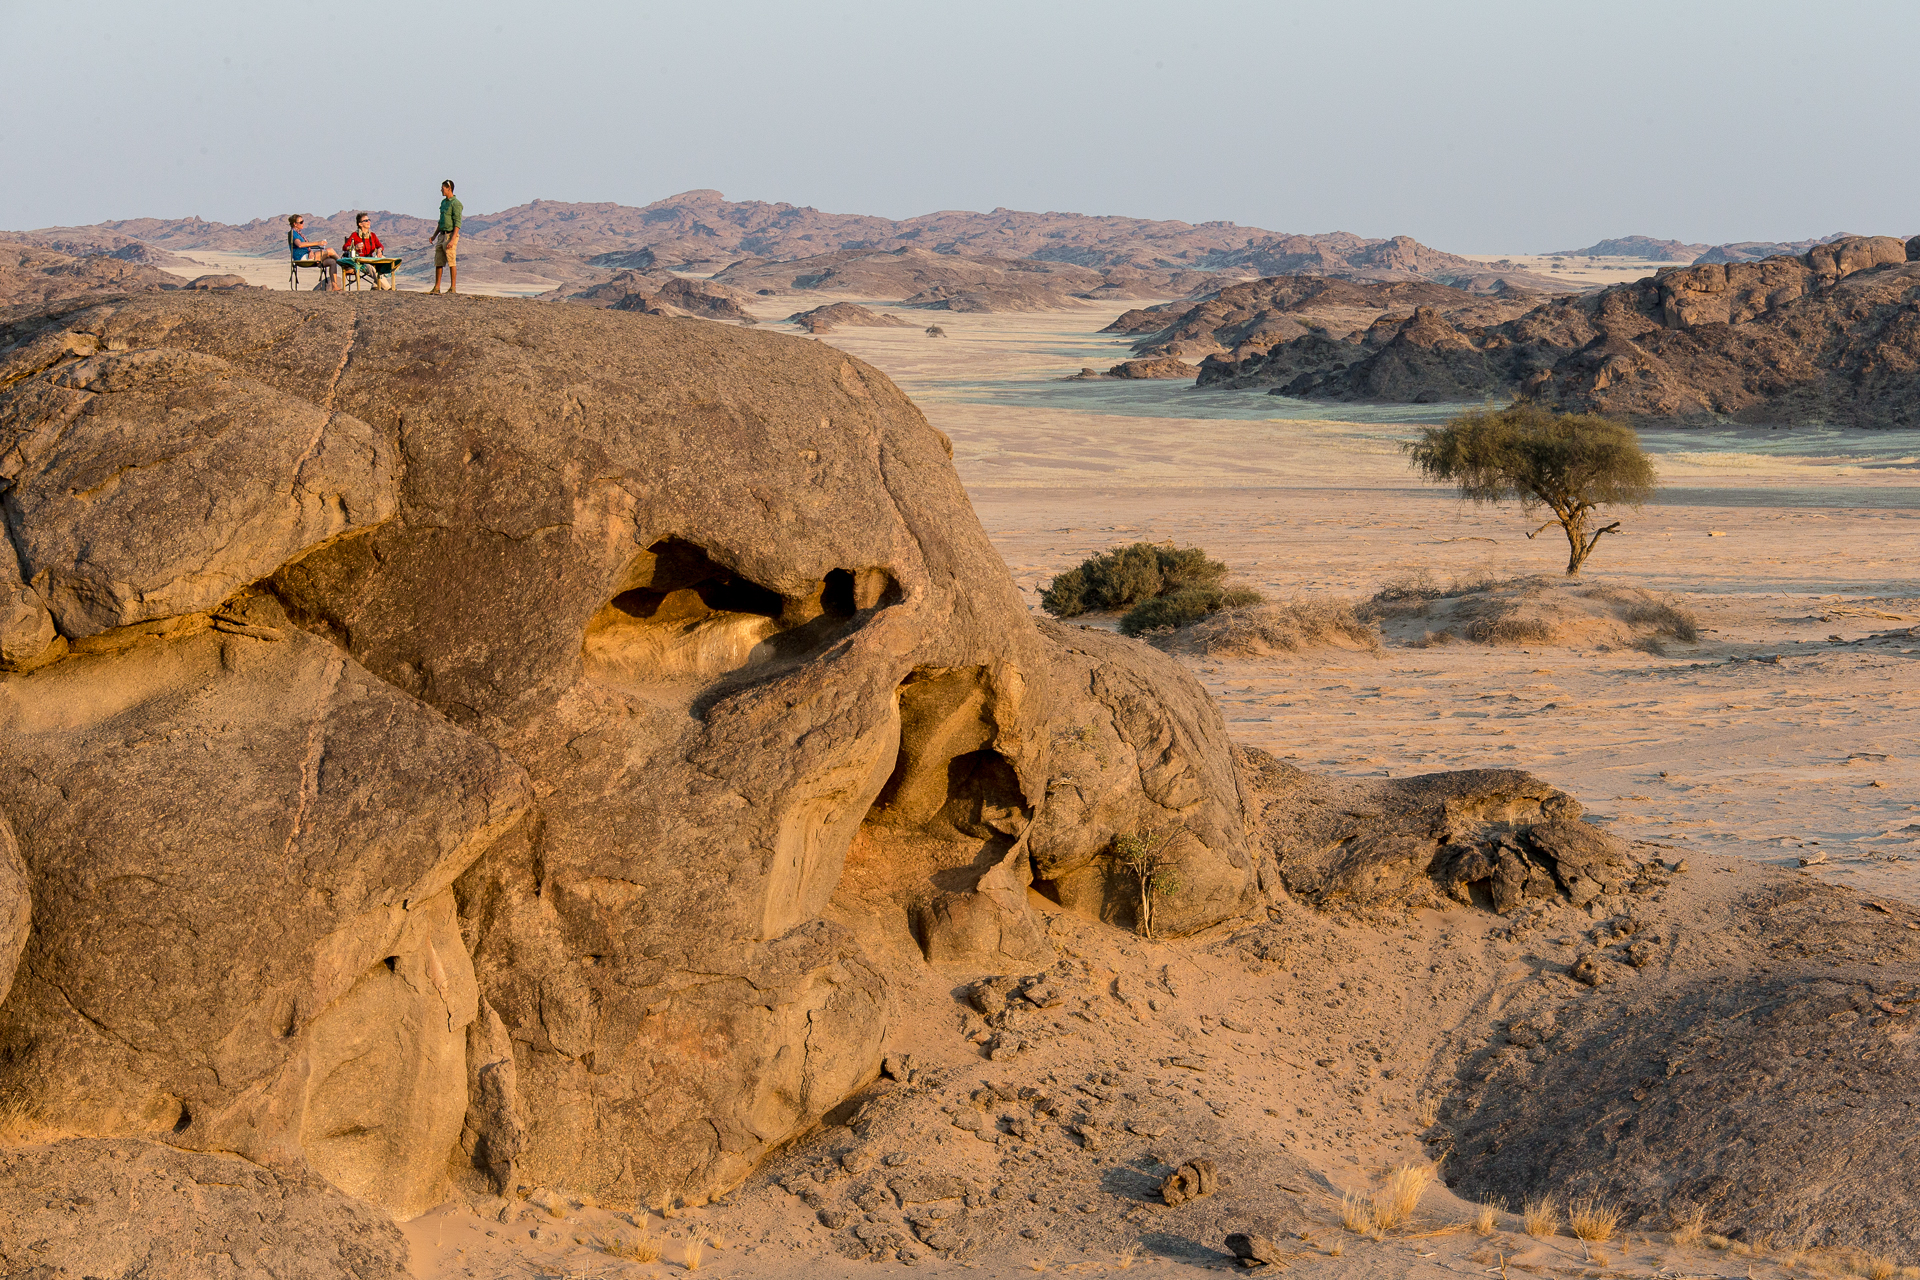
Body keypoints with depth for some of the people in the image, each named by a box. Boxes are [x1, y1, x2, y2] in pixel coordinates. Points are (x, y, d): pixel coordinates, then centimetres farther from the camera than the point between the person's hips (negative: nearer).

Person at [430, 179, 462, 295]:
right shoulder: (443, 202, 16)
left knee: (451, 262, -6)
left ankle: (453, 287, -3)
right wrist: (434, 235, 21)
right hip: (442, 235, 9)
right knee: (438, 262, 6)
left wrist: (452, 240, -23)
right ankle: (436, 287, 9)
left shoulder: (455, 204, -11)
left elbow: (457, 223, -16)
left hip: (451, 235, -9)